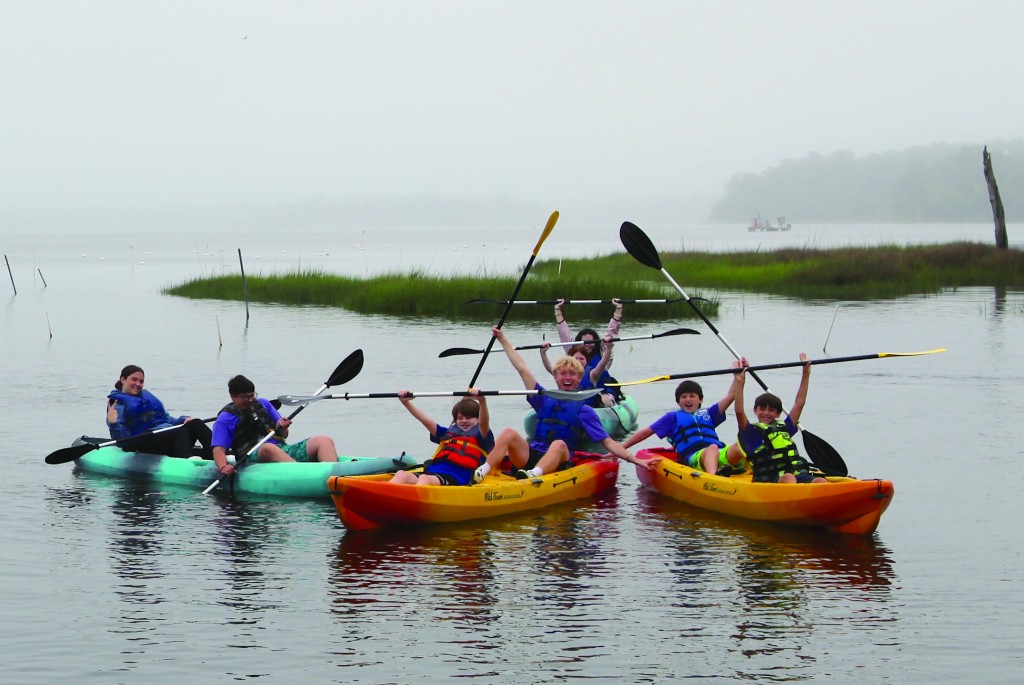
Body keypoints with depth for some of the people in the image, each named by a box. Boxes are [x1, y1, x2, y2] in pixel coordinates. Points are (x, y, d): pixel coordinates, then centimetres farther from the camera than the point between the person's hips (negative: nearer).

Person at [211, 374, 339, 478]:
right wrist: (223, 467, -24)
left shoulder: (263, 404, 25)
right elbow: (218, 449, -3)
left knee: (324, 441, -17)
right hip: (253, 458, -5)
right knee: (268, 448, -42)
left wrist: (281, 427, -1)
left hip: (283, 450, 5)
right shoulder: (225, 419, 11)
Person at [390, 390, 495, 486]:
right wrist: (406, 402, 15)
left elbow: (484, 423, -7)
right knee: (401, 475, -25)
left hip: (457, 479, -6)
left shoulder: (480, 436, 15)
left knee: (425, 479, -39)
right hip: (432, 473, 6)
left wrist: (482, 401, -27)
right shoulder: (449, 433, 32)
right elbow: (424, 419, 27)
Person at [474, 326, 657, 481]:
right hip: (529, 458, 3)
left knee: (559, 445, -36)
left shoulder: (584, 410, 9)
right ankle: (481, 474, -43)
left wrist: (635, 460, -7)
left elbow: (608, 442, 4)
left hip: (558, 465, -3)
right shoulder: (545, 400, 17)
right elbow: (522, 368, 18)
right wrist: (503, 339, 19)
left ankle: (533, 476, -65)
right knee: (509, 433, -24)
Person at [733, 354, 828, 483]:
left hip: (799, 474, 5)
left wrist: (806, 374, 24)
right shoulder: (751, 432, 12)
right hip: (770, 481, -5)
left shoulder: (784, 427, 27)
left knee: (821, 482, -25)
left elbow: (799, 403, 28)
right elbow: (739, 411, -4)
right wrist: (739, 382, -11)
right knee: (788, 478, -39)